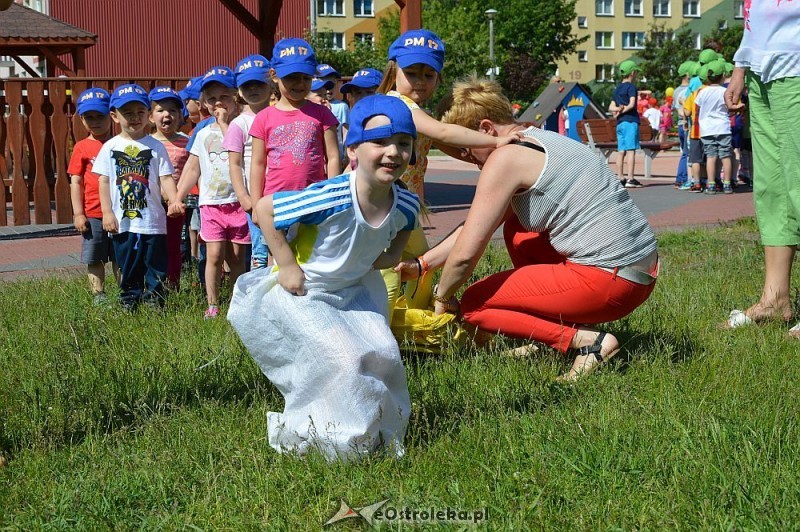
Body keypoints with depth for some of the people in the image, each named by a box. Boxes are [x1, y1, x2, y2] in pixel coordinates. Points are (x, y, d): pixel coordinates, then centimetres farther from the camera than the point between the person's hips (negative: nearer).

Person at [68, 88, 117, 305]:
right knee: (94, 258, 5)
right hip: (93, 214, -1)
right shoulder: (82, 148, 0)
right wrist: (78, 213, -6)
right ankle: (98, 294, 15)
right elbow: (75, 182, 0)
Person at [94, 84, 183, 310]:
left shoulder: (155, 146, 2)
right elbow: (104, 181, 4)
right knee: (127, 266, 9)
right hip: (121, 221, 1)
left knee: (154, 266, 3)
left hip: (152, 220, -1)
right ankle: (129, 304, 18)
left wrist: (174, 200, -20)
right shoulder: (110, 147, 4)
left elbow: (165, 178, -2)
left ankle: (154, 303, 12)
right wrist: (107, 212, -4)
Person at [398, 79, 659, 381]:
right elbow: (475, 228, 26)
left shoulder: (505, 157, -11)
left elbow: (465, 254, -10)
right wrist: (421, 264, 26)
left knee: (472, 305, 2)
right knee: (515, 226, 26)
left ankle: (587, 340, -8)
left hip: (609, 282, -10)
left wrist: (442, 297, 9)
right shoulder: (538, 140, 18)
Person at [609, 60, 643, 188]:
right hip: (630, 121, -7)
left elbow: (611, 107, 16)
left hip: (620, 123, 7)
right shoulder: (631, 87, -5)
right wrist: (622, 111, -3)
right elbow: (632, 104, -16)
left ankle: (620, 178, 6)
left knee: (621, 151, 7)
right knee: (631, 150, -8)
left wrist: (618, 109, -3)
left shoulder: (617, 88, 18)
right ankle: (630, 179, -12)